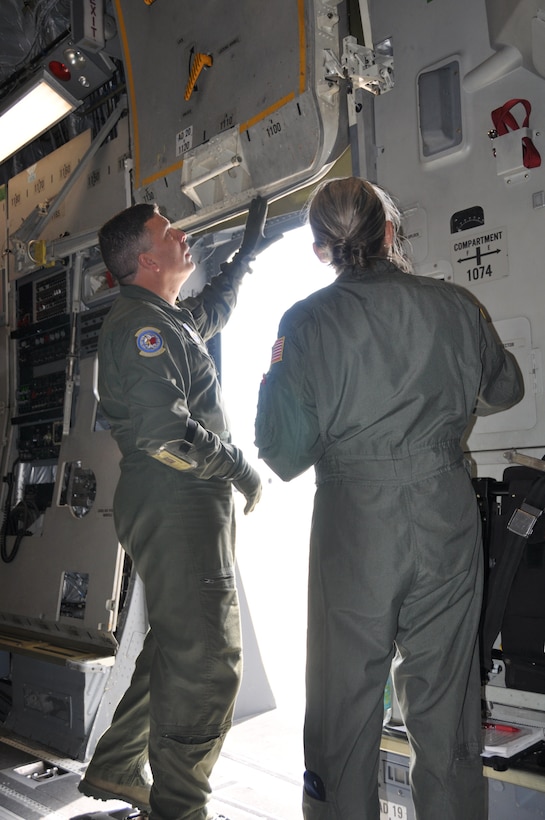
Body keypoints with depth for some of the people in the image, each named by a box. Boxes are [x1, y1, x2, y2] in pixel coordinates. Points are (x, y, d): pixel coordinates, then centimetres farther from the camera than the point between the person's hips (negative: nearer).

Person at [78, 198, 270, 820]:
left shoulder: (166, 320, 19)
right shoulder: (141, 325, -13)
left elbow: (214, 309, 42)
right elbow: (164, 431, -25)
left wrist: (247, 251, 44)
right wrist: (239, 468, -13)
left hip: (185, 510, 11)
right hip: (176, 510, -11)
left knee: (177, 648, 19)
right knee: (205, 660, -5)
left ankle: (115, 769, 34)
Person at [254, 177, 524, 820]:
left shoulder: (307, 321, -7)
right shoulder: (454, 306, 1)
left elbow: (284, 457, -6)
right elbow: (504, 390, 19)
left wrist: (273, 378, 10)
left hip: (354, 522, -2)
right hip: (447, 515, 3)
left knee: (344, 700, 14)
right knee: (444, 699, 16)